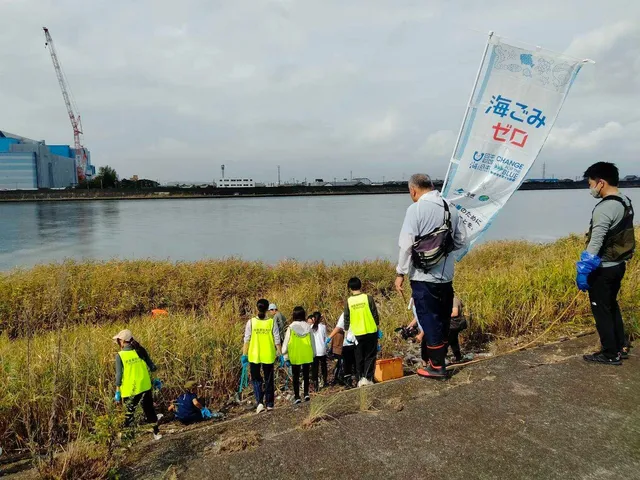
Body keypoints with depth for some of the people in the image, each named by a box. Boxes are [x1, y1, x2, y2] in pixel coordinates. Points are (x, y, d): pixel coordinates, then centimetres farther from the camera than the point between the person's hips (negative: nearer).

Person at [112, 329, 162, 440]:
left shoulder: (120, 355, -11)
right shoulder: (141, 351, -2)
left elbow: (119, 375, -9)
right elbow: (152, 367, 1)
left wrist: (117, 392, 0)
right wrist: (155, 380, 17)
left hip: (130, 390, -3)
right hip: (145, 387, 3)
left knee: (129, 412, 15)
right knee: (150, 410, 16)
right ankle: (156, 433, 22)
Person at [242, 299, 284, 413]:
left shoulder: (251, 322, -5)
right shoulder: (272, 322, -4)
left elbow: (246, 340, -4)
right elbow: (277, 340, -3)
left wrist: (244, 355, 4)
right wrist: (280, 355, 5)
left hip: (254, 355, 0)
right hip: (268, 356, 1)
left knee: (256, 379, 13)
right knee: (269, 380, 14)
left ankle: (259, 402, -2)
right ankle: (269, 404, 20)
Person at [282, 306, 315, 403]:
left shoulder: (291, 327, -9)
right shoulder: (308, 327, -1)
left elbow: (286, 343, -7)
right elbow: (312, 342, 5)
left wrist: (286, 357, -1)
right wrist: (313, 355, 15)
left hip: (295, 357, -2)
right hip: (307, 356, 2)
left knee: (296, 377, 8)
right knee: (306, 375, 16)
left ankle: (297, 397, 8)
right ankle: (306, 393, 10)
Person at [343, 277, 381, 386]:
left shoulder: (348, 302, -3)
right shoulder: (368, 298, -6)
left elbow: (346, 320, 2)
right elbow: (375, 315, -2)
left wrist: (346, 332, 14)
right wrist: (377, 328, 12)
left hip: (357, 334, 1)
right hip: (371, 332, -1)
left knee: (359, 358, 12)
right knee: (370, 356, 6)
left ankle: (360, 379, 14)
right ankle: (367, 378, -6)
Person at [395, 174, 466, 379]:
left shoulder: (416, 209, -13)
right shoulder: (451, 209, 6)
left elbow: (406, 244, -14)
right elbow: (460, 242, 11)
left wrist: (400, 272, -7)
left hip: (423, 276, -6)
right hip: (446, 275, 6)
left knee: (429, 320, 3)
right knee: (442, 319, 16)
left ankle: (437, 366, 11)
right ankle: (433, 357, 30)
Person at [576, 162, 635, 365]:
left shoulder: (605, 208, -22)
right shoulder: (626, 203, 7)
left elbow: (595, 243, -26)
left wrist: (583, 270, -23)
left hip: (603, 269, -9)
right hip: (618, 265, 9)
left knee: (601, 310, 3)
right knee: (612, 306, 21)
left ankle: (611, 354, 13)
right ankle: (621, 347, 31)